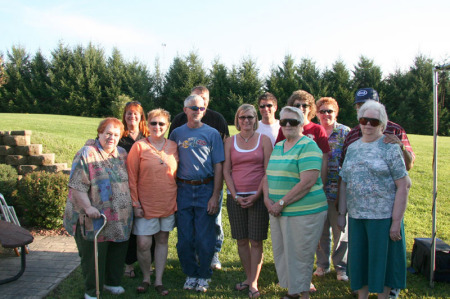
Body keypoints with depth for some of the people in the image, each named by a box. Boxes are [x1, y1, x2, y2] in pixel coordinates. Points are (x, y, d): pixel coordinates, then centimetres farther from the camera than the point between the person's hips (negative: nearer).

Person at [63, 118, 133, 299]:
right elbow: (76, 187, -15)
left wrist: (131, 205, 14)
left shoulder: (122, 154, 10)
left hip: (120, 219, 6)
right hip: (94, 217, -6)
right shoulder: (86, 155, -10)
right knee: (93, 255, 4)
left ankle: (112, 282, 36)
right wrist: (88, 207, -23)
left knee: (117, 253, 16)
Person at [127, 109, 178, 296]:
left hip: (168, 202, 3)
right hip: (146, 203, -3)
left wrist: (177, 199, 6)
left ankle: (159, 281, 22)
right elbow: (131, 177, -5)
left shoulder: (173, 146, 3)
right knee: (143, 243, -5)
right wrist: (135, 203, -8)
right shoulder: (139, 146, -6)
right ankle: (146, 278, 19)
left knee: (162, 240, 11)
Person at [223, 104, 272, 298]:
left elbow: (268, 171, -2)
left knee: (256, 241, 0)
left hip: (258, 196, -2)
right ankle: (248, 277, 23)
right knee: (241, 240, 9)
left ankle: (254, 283, 10)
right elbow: (226, 171, 4)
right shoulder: (230, 142, 7)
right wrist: (235, 196, -6)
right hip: (235, 197, 2)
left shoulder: (264, 140, 2)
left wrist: (257, 195, -11)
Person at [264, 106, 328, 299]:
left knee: (300, 256, 2)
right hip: (278, 211, 8)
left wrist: (281, 203, -18)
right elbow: (268, 175, 14)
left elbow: (307, 182, -20)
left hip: (304, 212, -7)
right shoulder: (278, 147, 13)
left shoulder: (308, 147, -12)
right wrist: (267, 199, -3)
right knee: (281, 253, 14)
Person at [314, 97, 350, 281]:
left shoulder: (345, 132, 0)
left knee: (340, 230, 6)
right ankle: (322, 264, 26)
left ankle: (341, 267, 21)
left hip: (339, 190, -2)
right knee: (320, 230, 11)